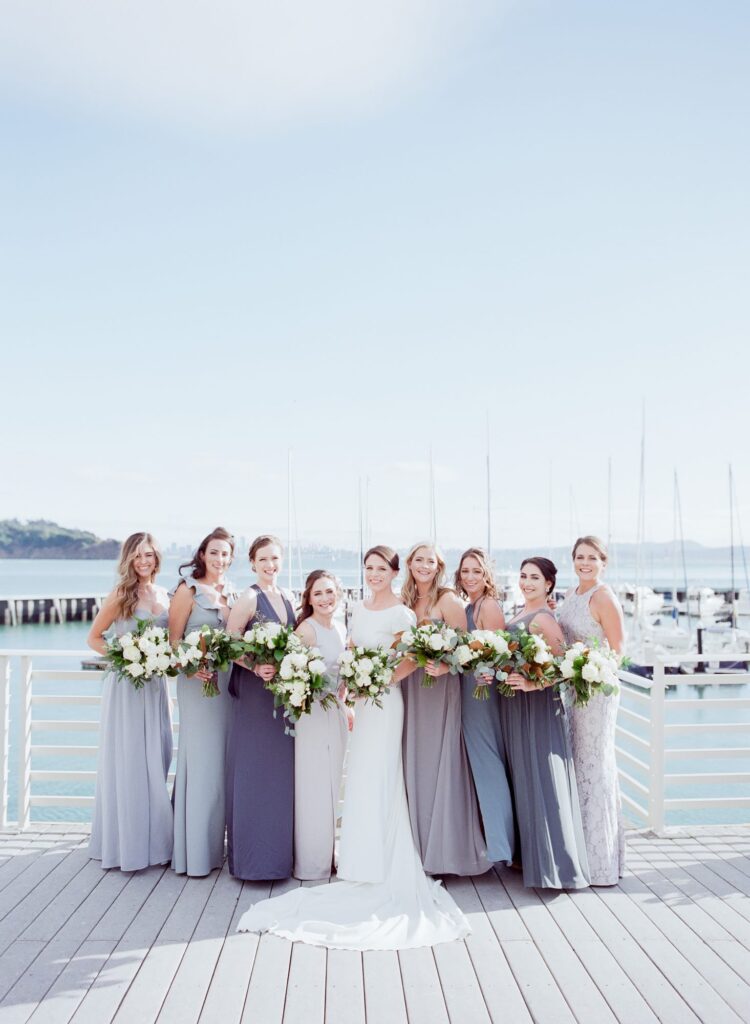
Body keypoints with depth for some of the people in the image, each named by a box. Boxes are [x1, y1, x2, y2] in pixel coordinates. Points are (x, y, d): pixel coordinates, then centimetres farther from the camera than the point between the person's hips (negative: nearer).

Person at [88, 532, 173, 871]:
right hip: (126, 685, -5)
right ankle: (127, 843, 12)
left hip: (156, 684, 5)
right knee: (128, 761, 0)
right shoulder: (120, 595, -7)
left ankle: (151, 838, 23)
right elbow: (94, 638, -4)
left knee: (155, 760, 10)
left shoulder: (163, 595, 9)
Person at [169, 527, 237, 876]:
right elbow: (173, 639, -8)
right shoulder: (188, 590, -5)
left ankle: (216, 844, 25)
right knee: (201, 762, -2)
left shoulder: (233, 593, 12)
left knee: (224, 762, 12)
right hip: (198, 681, -6)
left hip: (228, 681, 6)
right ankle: (195, 851, 9)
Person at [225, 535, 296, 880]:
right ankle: (254, 857, 12)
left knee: (281, 771, 13)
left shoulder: (286, 598, 11)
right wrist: (256, 667, -26)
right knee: (255, 772, 0)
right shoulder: (249, 598, -9)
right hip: (254, 692, -7)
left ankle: (278, 850, 25)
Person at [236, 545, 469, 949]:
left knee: (375, 784, -3)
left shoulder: (401, 615, -11)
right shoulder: (359, 610, 12)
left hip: (385, 703, -8)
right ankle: (369, 870, 23)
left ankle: (382, 873, 9)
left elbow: (409, 662, -14)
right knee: (361, 783, 12)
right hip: (364, 702, 8)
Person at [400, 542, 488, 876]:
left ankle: (448, 848, 11)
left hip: (440, 688, -5)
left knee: (440, 764, -2)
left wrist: (444, 666, -25)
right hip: (410, 690, 6)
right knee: (415, 765, 9)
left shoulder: (449, 600, -7)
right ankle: (421, 845, 20)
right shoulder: (405, 601, 11)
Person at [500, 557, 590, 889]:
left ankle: (554, 862, 7)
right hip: (513, 707, 9)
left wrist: (533, 683, -31)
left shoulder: (543, 619, -14)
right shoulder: (518, 615, 12)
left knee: (541, 781, -3)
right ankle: (530, 854, 27)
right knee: (523, 778, 15)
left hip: (537, 705, -9)